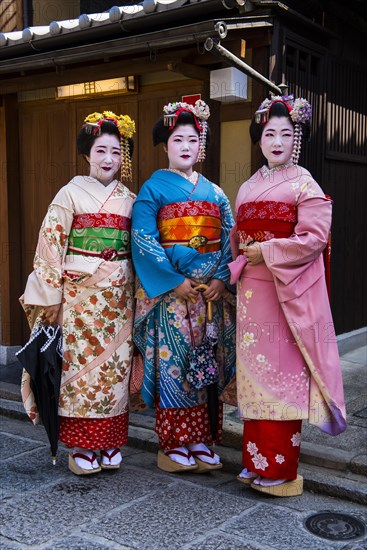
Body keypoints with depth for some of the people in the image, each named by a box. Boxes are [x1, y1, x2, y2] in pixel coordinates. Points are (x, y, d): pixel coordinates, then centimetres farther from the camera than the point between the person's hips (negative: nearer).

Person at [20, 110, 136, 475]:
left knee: (115, 366, 6)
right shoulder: (71, 193, -1)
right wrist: (52, 296, -10)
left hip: (119, 297, 3)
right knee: (81, 366, -1)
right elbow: (50, 244, -5)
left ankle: (110, 444, 19)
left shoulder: (129, 199, 10)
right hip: (80, 295, -3)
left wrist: (139, 294, 7)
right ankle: (81, 448, 11)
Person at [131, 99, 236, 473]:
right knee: (173, 364, -2)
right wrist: (174, 281, -16)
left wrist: (221, 278, -7)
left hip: (211, 292, 4)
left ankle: (201, 442, 15)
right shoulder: (153, 188, 2)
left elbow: (229, 240, 9)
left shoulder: (214, 192, 15)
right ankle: (173, 446, 8)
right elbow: (143, 240, -8)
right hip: (170, 291, -4)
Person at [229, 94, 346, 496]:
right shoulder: (248, 188, 16)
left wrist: (265, 252, -12)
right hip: (251, 292, 6)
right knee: (254, 371, 8)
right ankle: (256, 460, 20)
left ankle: (280, 468, 8)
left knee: (284, 374, -3)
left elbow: (313, 237, -13)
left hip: (288, 292, -6)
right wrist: (239, 264, -1)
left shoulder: (305, 185, -3)